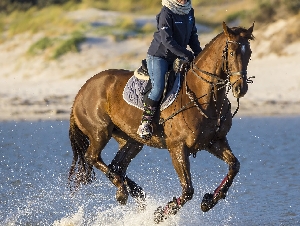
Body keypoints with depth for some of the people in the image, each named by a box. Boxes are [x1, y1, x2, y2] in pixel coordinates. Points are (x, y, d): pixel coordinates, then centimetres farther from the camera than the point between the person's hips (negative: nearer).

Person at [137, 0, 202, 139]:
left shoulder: (189, 11, 4)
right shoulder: (166, 13, -18)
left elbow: (192, 34, 13)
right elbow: (167, 40, -23)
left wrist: (199, 53, -1)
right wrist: (186, 54, -23)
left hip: (177, 58, 8)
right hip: (158, 56, -8)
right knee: (158, 88, -22)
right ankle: (145, 124, -14)